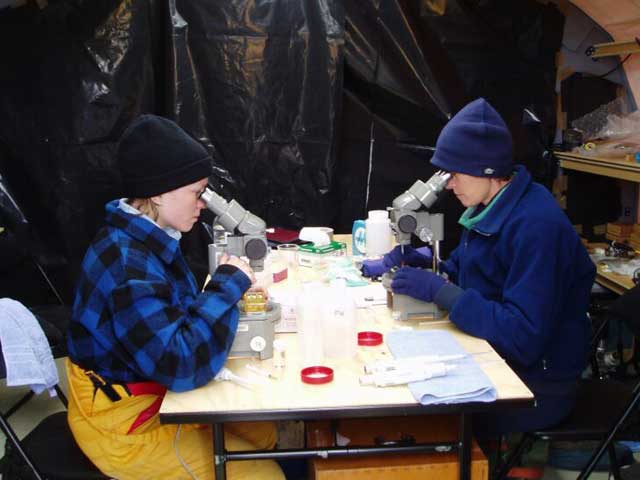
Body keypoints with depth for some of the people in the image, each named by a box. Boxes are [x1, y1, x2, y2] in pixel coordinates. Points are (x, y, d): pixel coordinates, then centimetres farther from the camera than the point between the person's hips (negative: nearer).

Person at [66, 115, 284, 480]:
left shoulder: (145, 239, 0)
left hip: (155, 395, 9)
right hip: (124, 423, -9)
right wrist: (229, 285, -26)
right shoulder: (128, 262, -30)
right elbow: (182, 365, -35)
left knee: (263, 434, 16)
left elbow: (178, 314, 8)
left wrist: (232, 288, -9)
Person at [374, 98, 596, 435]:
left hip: (534, 389, -8)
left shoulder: (536, 226, -25)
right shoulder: (492, 207, 3)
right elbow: (462, 268, 17)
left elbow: (524, 335, -29)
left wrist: (438, 290, -27)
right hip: (494, 360, 8)